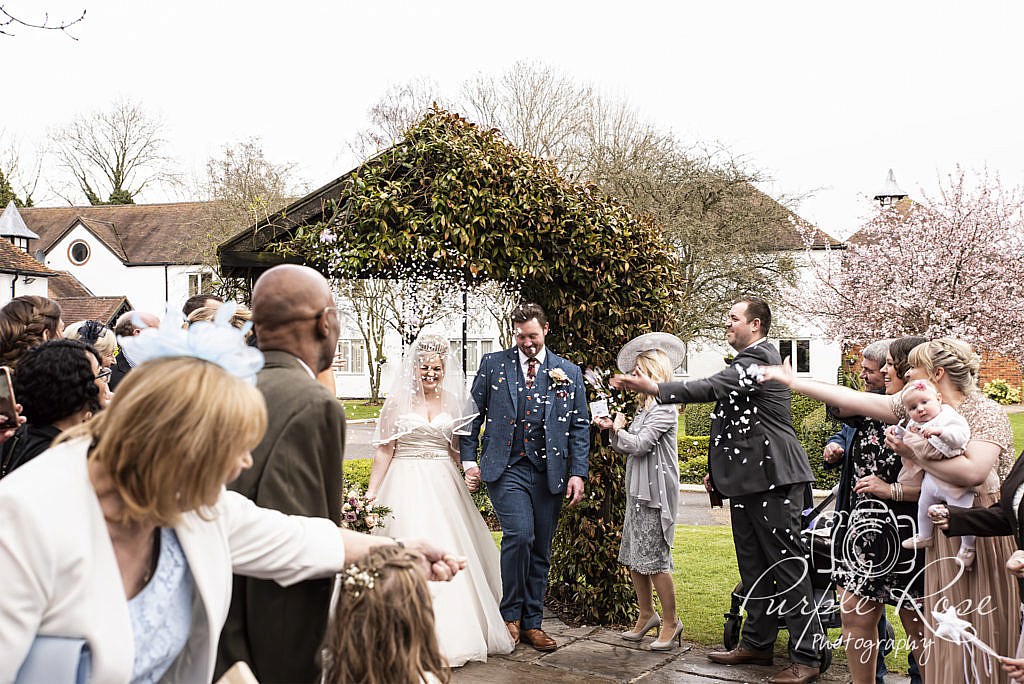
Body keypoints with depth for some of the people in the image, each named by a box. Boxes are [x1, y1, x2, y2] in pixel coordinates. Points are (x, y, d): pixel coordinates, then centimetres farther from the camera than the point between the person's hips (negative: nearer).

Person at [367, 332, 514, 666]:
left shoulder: (452, 401, 8)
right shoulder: (399, 400, -1)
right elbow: (384, 450, -1)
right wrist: (371, 494, -5)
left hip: (443, 484, 3)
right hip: (407, 485, -3)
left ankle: (455, 633, 17)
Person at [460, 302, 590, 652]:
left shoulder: (569, 372, 8)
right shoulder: (493, 364, 6)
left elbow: (580, 426, 8)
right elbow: (473, 415, 8)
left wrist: (578, 472, -1)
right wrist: (469, 461, 0)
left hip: (549, 472, 2)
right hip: (507, 468, -2)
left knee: (540, 550, 7)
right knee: (519, 535, -19)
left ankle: (532, 623, 19)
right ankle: (510, 614, 0)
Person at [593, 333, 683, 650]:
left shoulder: (664, 407, -10)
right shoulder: (646, 406, 17)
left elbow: (641, 444, -17)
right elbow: (628, 448, 14)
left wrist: (619, 430, -6)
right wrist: (612, 430, -1)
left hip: (655, 491, -9)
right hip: (638, 490, 9)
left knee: (654, 558, -5)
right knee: (633, 557, 11)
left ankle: (671, 621, 7)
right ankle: (647, 615, 22)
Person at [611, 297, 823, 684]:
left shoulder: (760, 359, -13)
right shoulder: (746, 363, 20)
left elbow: (711, 388, -27)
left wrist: (649, 387, -31)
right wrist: (719, 469, 20)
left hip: (773, 479, -11)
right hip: (746, 481, 11)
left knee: (788, 565, -6)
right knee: (753, 566, 15)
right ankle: (758, 643, 25)